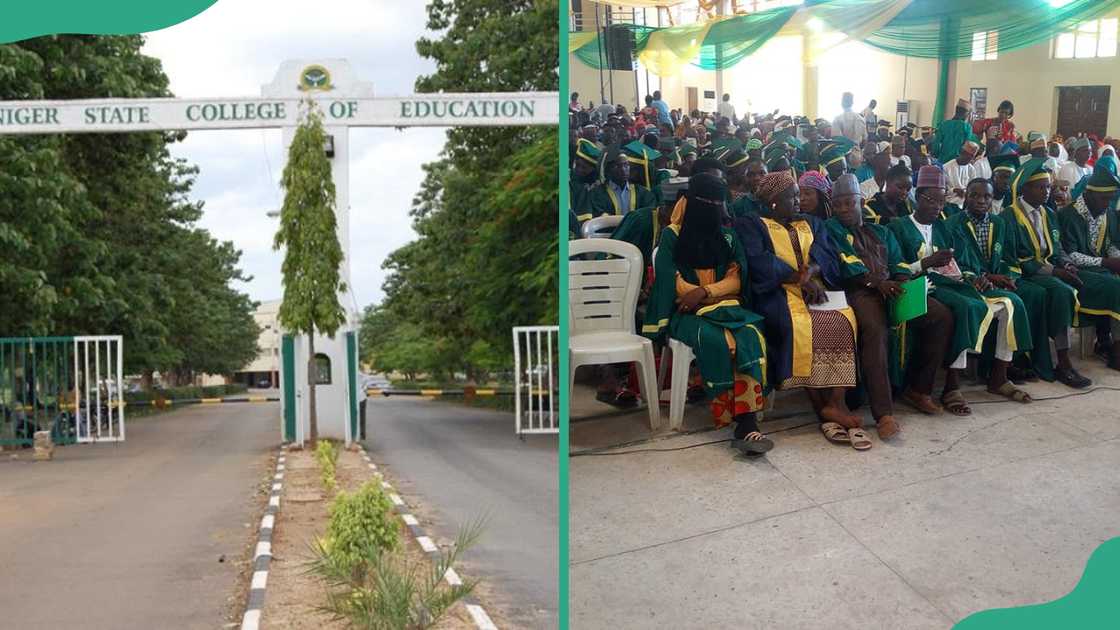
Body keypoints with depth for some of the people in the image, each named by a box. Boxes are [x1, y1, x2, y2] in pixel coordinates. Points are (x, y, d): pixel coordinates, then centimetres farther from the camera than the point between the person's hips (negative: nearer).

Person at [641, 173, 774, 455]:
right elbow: (671, 283, -2)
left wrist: (703, 291, -13)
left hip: (725, 308, 3)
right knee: (715, 340, -37)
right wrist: (717, 292, -7)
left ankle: (747, 422, -42)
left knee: (750, 336, -32)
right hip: (686, 313, -3)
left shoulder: (728, 238, 17)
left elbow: (735, 282, 6)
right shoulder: (672, 236, 6)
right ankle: (728, 412, -27)